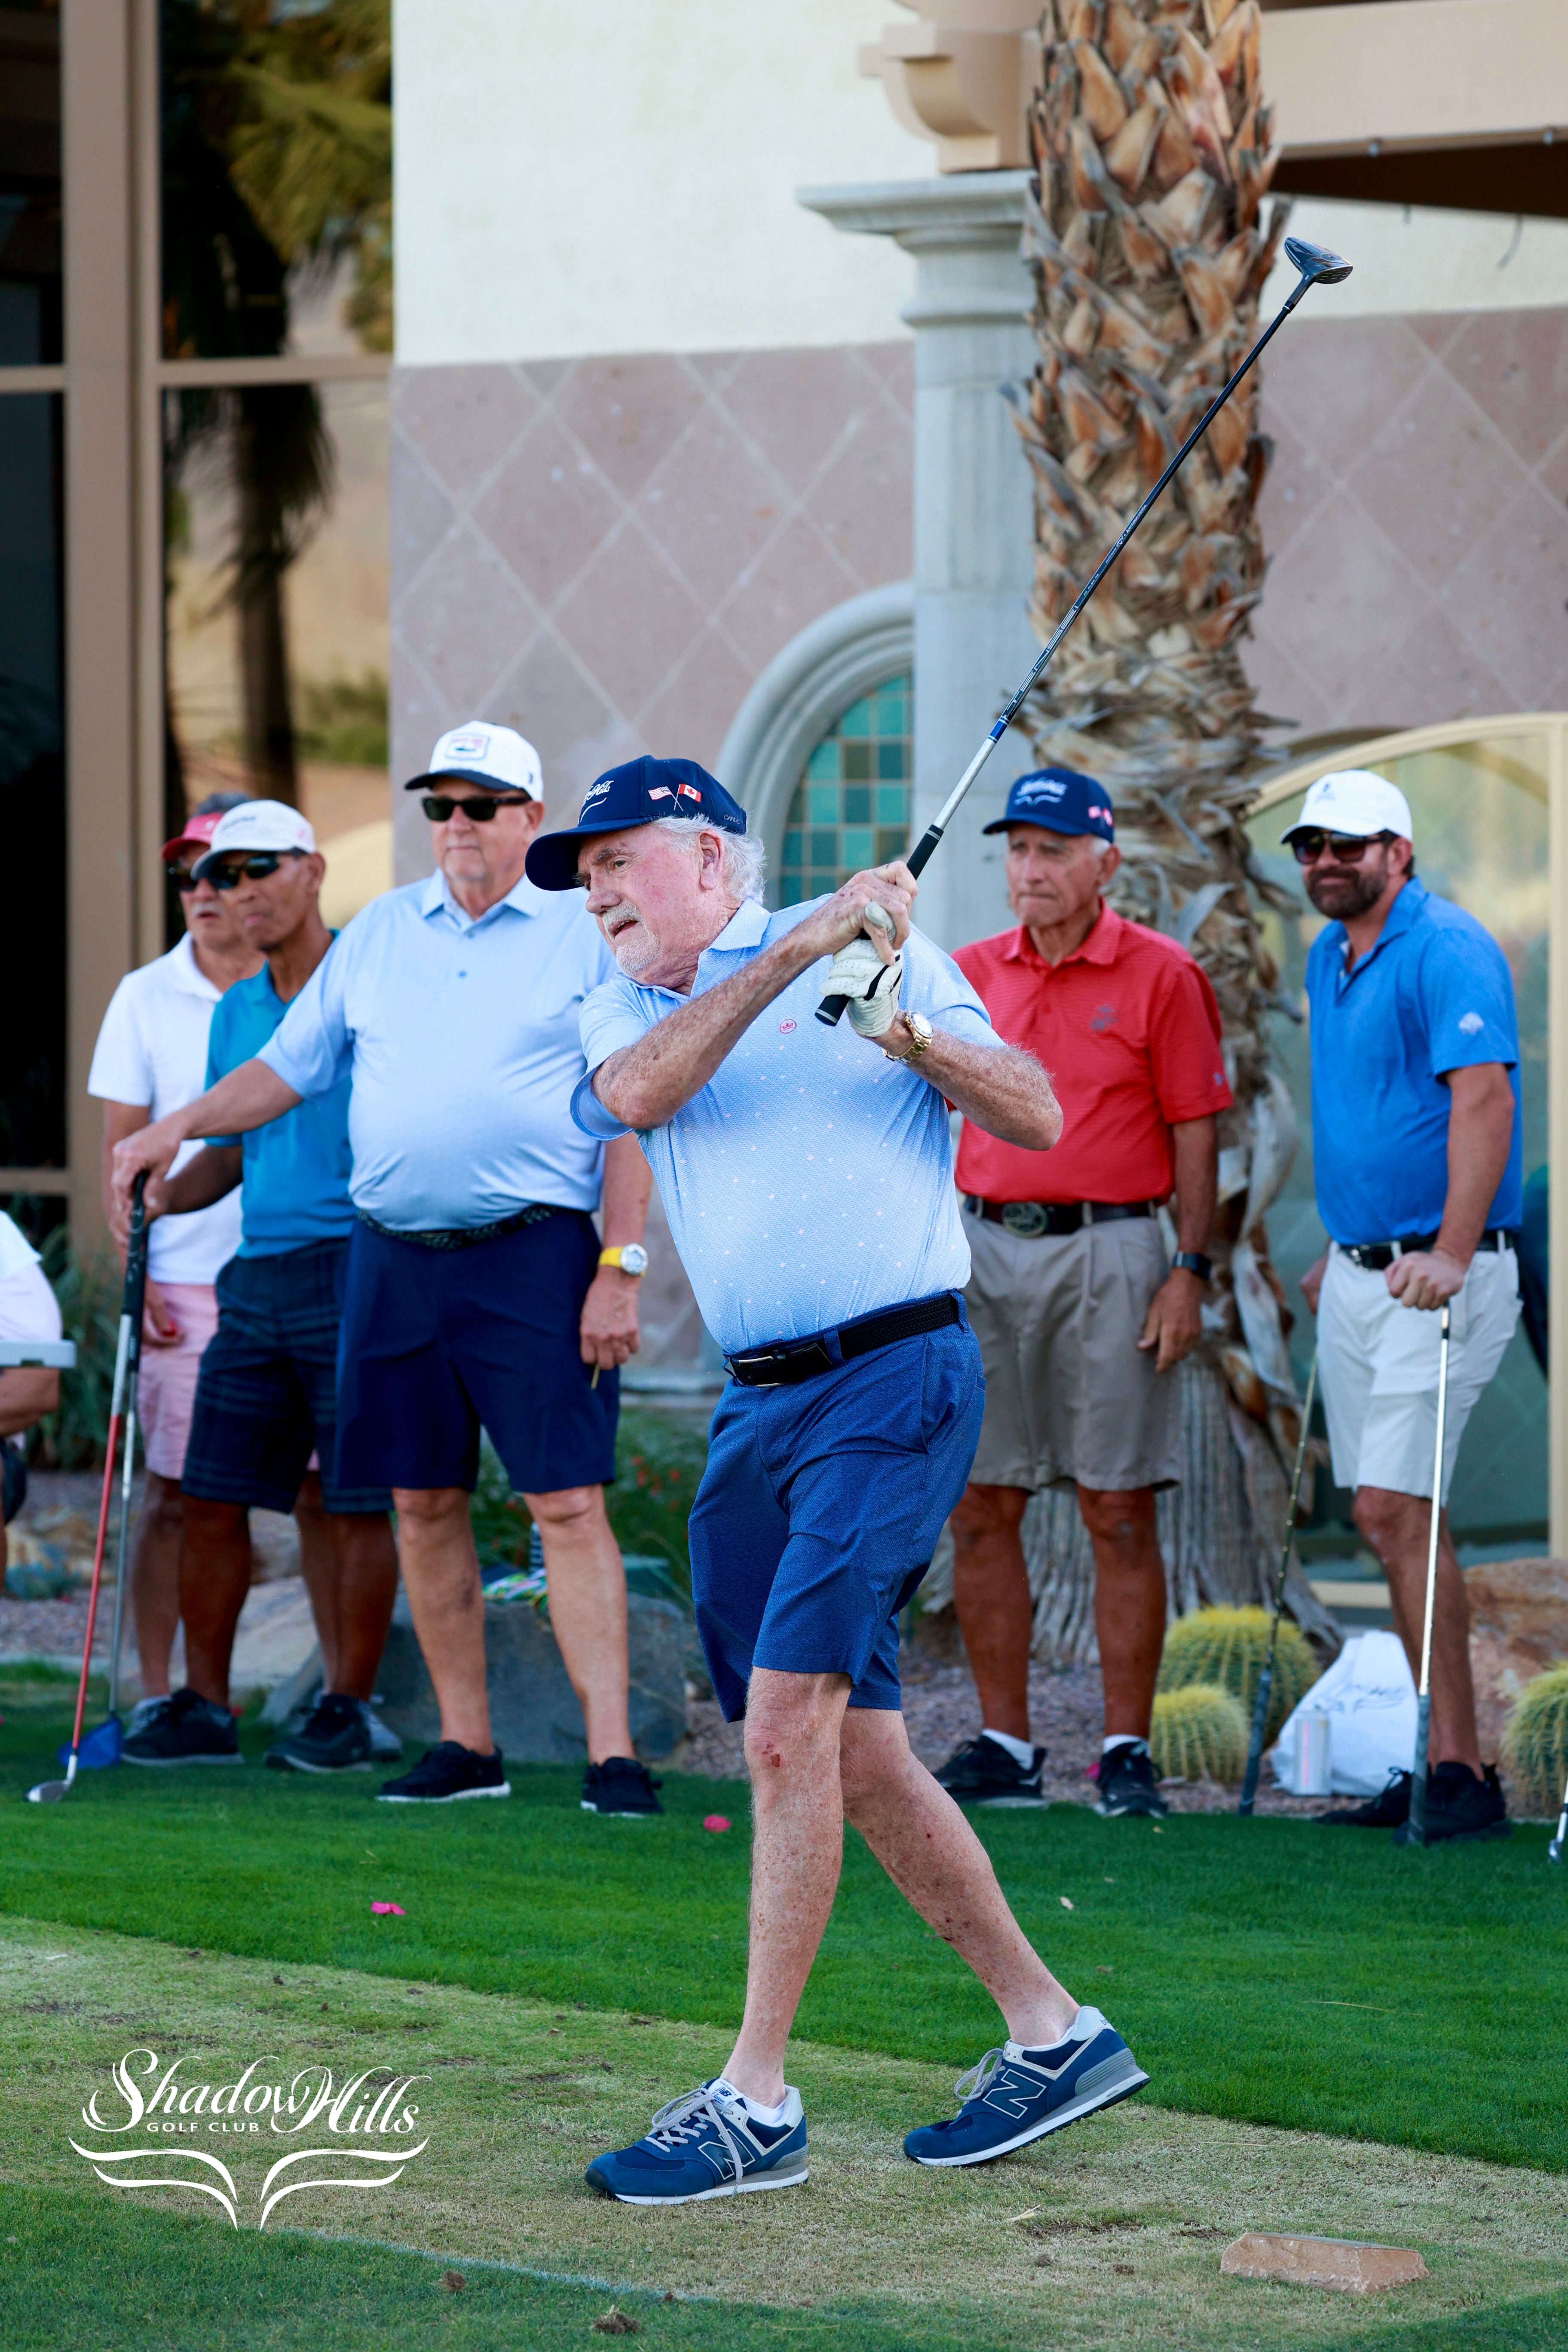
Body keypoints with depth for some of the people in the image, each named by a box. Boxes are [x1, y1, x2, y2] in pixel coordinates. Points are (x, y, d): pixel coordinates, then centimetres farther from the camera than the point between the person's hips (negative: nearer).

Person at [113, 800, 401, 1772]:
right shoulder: (235, 1011, 16)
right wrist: (163, 1194, 4)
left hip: (353, 1264, -6)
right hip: (255, 1279, 6)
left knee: (357, 1505, -3)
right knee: (213, 1498, 4)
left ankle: (350, 1710, 5)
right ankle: (204, 1708, 11)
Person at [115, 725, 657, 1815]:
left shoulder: (587, 936, 1)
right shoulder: (379, 932, 13)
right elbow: (286, 1067, 19)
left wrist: (620, 1267, -10)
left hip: (533, 1254, -5)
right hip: (394, 1257, 5)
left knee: (570, 1503, -9)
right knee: (424, 1503, 6)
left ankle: (613, 1754, -10)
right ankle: (467, 1745, 16)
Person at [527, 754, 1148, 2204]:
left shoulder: (879, 944, 4)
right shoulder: (626, 1007, 15)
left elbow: (1039, 1119, 0)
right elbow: (638, 1094, -9)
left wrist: (906, 1030, -15)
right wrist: (787, 959, -17)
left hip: (895, 1377, -6)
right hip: (758, 1402, 6)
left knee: (790, 1721, -15)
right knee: (853, 1750, 8)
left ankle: (757, 2101, -12)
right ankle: (1052, 2034, 21)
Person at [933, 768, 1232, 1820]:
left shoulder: (1163, 976, -1)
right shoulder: (972, 972, 11)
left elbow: (1195, 1134, -2)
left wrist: (1191, 1271, -8)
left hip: (1110, 1251, -4)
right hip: (988, 1250, 4)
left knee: (1121, 1513, -3)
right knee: (981, 1507, 4)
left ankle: (1127, 1752, 1)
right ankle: (1005, 1744, 11)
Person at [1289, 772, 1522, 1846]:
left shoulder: (1449, 950, -13)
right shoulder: (1329, 957, 15)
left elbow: (1481, 1099, -23)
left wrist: (1451, 1253, -32)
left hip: (1437, 1278, -9)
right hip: (1359, 1270, 9)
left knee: (1399, 1508, -15)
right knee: (1384, 1516, 7)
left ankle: (1460, 1772, -13)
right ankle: (1445, 1761, 12)